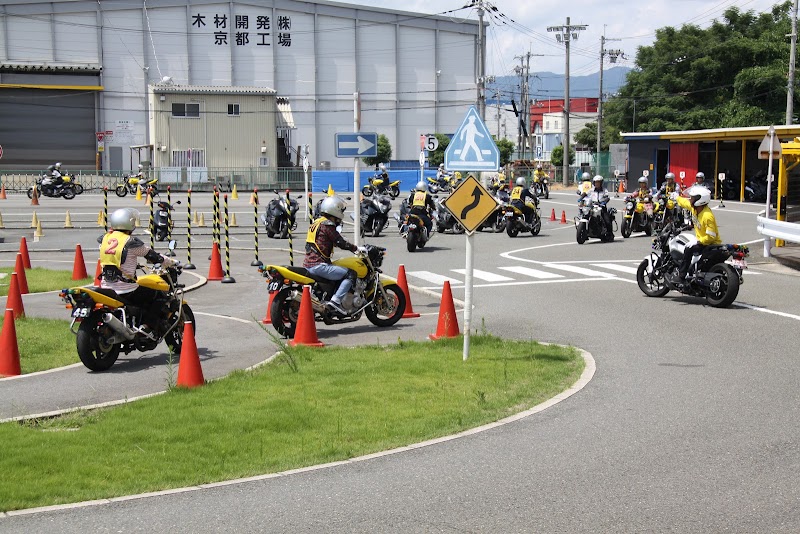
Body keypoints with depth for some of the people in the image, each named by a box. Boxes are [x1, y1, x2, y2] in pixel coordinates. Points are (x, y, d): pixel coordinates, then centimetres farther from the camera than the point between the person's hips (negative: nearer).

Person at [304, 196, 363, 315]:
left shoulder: (316, 223, 20)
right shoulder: (327, 225, -10)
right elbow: (340, 242, -14)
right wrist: (356, 248, -5)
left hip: (308, 265, 10)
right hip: (319, 266, -10)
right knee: (350, 274, -12)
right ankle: (336, 300, -23)